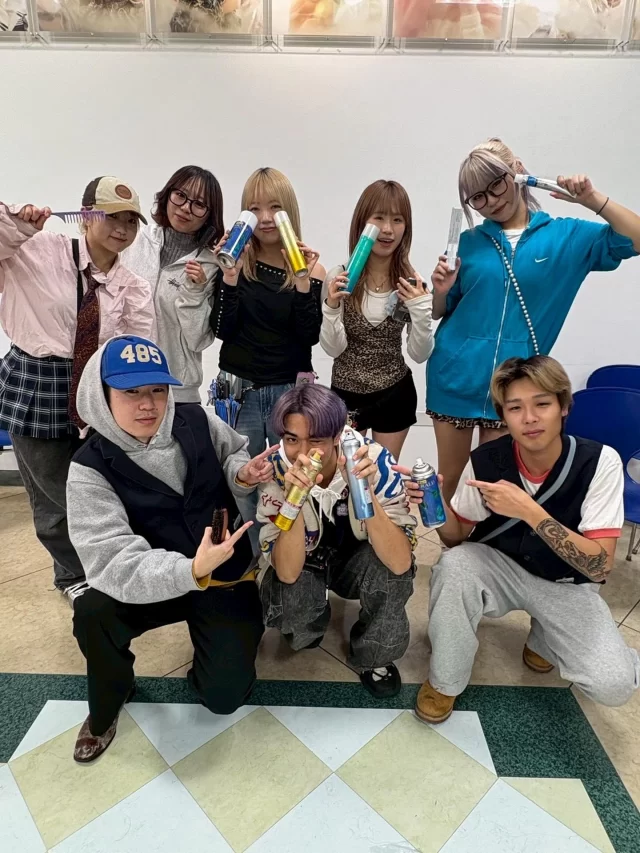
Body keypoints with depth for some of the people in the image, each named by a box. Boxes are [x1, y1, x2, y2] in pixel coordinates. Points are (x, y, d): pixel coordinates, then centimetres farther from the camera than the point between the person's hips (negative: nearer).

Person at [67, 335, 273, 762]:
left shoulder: (197, 421, -12)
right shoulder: (91, 469, -18)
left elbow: (232, 454, 9)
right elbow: (115, 563, -28)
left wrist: (243, 474, -16)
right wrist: (191, 570, -45)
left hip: (229, 578, 1)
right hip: (156, 585, 0)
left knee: (225, 695, -5)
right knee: (92, 612, -28)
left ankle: (212, 637, 30)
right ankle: (106, 706, 6)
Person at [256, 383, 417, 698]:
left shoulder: (373, 459, -28)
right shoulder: (276, 471, -25)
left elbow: (400, 562, -34)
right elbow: (287, 573, -31)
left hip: (356, 559, 0)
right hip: (304, 565, 1)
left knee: (387, 566, -32)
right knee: (286, 602, -31)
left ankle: (373, 656, -2)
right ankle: (308, 626, 8)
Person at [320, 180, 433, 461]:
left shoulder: (411, 283, -7)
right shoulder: (339, 279, -12)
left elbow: (420, 354, -8)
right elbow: (333, 349, -13)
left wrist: (420, 308, -23)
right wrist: (331, 306, -28)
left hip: (395, 394, 1)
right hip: (346, 394, -1)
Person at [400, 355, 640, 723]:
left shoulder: (599, 462, -22)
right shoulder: (486, 460, -18)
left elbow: (599, 566, -25)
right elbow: (457, 539, -7)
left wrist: (529, 511, -38)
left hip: (566, 584, 0)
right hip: (500, 567, 1)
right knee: (454, 565, -31)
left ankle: (545, 639, 13)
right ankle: (446, 681, -5)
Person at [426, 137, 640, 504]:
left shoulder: (568, 236, 2)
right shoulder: (468, 242, 5)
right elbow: (440, 311, 10)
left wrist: (592, 199, -12)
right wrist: (441, 291, -11)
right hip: (455, 376, 1)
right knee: (450, 477, 12)